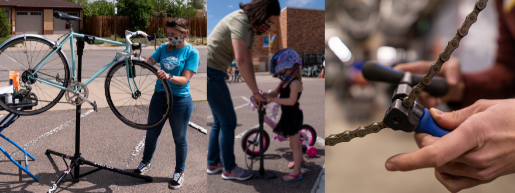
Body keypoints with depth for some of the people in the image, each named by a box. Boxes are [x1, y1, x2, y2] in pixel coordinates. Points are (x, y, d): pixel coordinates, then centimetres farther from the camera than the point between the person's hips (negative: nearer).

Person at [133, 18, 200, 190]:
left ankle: (179, 172, 26)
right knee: (151, 133, 18)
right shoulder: (164, 47, 4)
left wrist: (169, 77, -35)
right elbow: (148, 63, -2)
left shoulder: (192, 52, -11)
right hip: (159, 96, 5)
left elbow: (184, 79, -18)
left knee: (179, 138, 8)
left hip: (180, 100, -5)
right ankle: (146, 162, 41)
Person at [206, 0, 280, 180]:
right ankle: (229, 169, 15)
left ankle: (213, 163, 29)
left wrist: (255, 92, 9)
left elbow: (248, 62, 15)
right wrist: (256, 92, -21)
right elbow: (241, 61, -30)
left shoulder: (251, 28, 12)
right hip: (210, 72, -10)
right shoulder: (240, 21, -20)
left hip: (213, 72, 10)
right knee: (228, 121, 1)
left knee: (220, 121, 17)